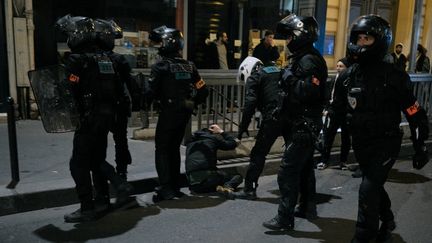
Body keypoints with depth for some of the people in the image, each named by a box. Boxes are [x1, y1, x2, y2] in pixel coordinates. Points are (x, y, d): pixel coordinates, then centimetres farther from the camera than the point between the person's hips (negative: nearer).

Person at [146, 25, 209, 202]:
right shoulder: (190, 66, 6)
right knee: (174, 148, 17)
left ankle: (166, 189, -3)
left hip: (168, 113, -6)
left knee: (162, 149, 4)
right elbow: (203, 91, 6)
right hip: (185, 113, 6)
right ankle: (175, 187, 23)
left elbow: (151, 93, -16)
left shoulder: (161, 66, -11)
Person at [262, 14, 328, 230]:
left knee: (288, 171, -9)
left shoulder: (309, 60, -17)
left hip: (304, 126, -11)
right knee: (304, 167, 19)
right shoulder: (303, 58, 15)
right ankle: (307, 208, 33)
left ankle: (285, 218, -2)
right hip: (304, 124, 11)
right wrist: (286, 79, 3)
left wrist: (289, 78, -20)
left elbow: (309, 92, -30)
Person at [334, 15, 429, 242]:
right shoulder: (347, 76, -1)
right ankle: (387, 221, 47)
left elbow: (415, 114, -8)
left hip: (386, 143, -5)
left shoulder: (394, 76, -15)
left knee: (368, 189, -13)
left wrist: (420, 148, -5)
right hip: (361, 143, 5)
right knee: (374, 186, 21)